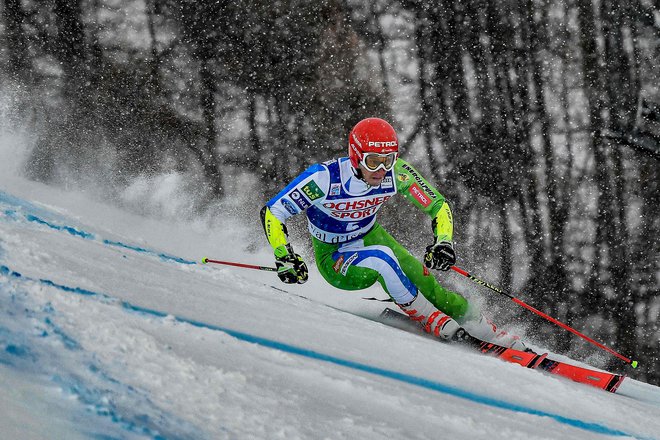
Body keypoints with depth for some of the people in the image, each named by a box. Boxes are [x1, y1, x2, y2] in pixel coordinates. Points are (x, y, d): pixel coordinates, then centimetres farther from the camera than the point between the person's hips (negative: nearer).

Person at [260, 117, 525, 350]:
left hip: (371, 237, 4)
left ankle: (489, 333, 3)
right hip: (333, 258, -4)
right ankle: (429, 318, -17)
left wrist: (444, 242, -27)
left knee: (425, 286, -15)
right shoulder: (325, 178, -31)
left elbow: (438, 206, -9)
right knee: (380, 257, -34)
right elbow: (271, 213, -24)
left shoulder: (396, 174, -21)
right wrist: (284, 258, -35)